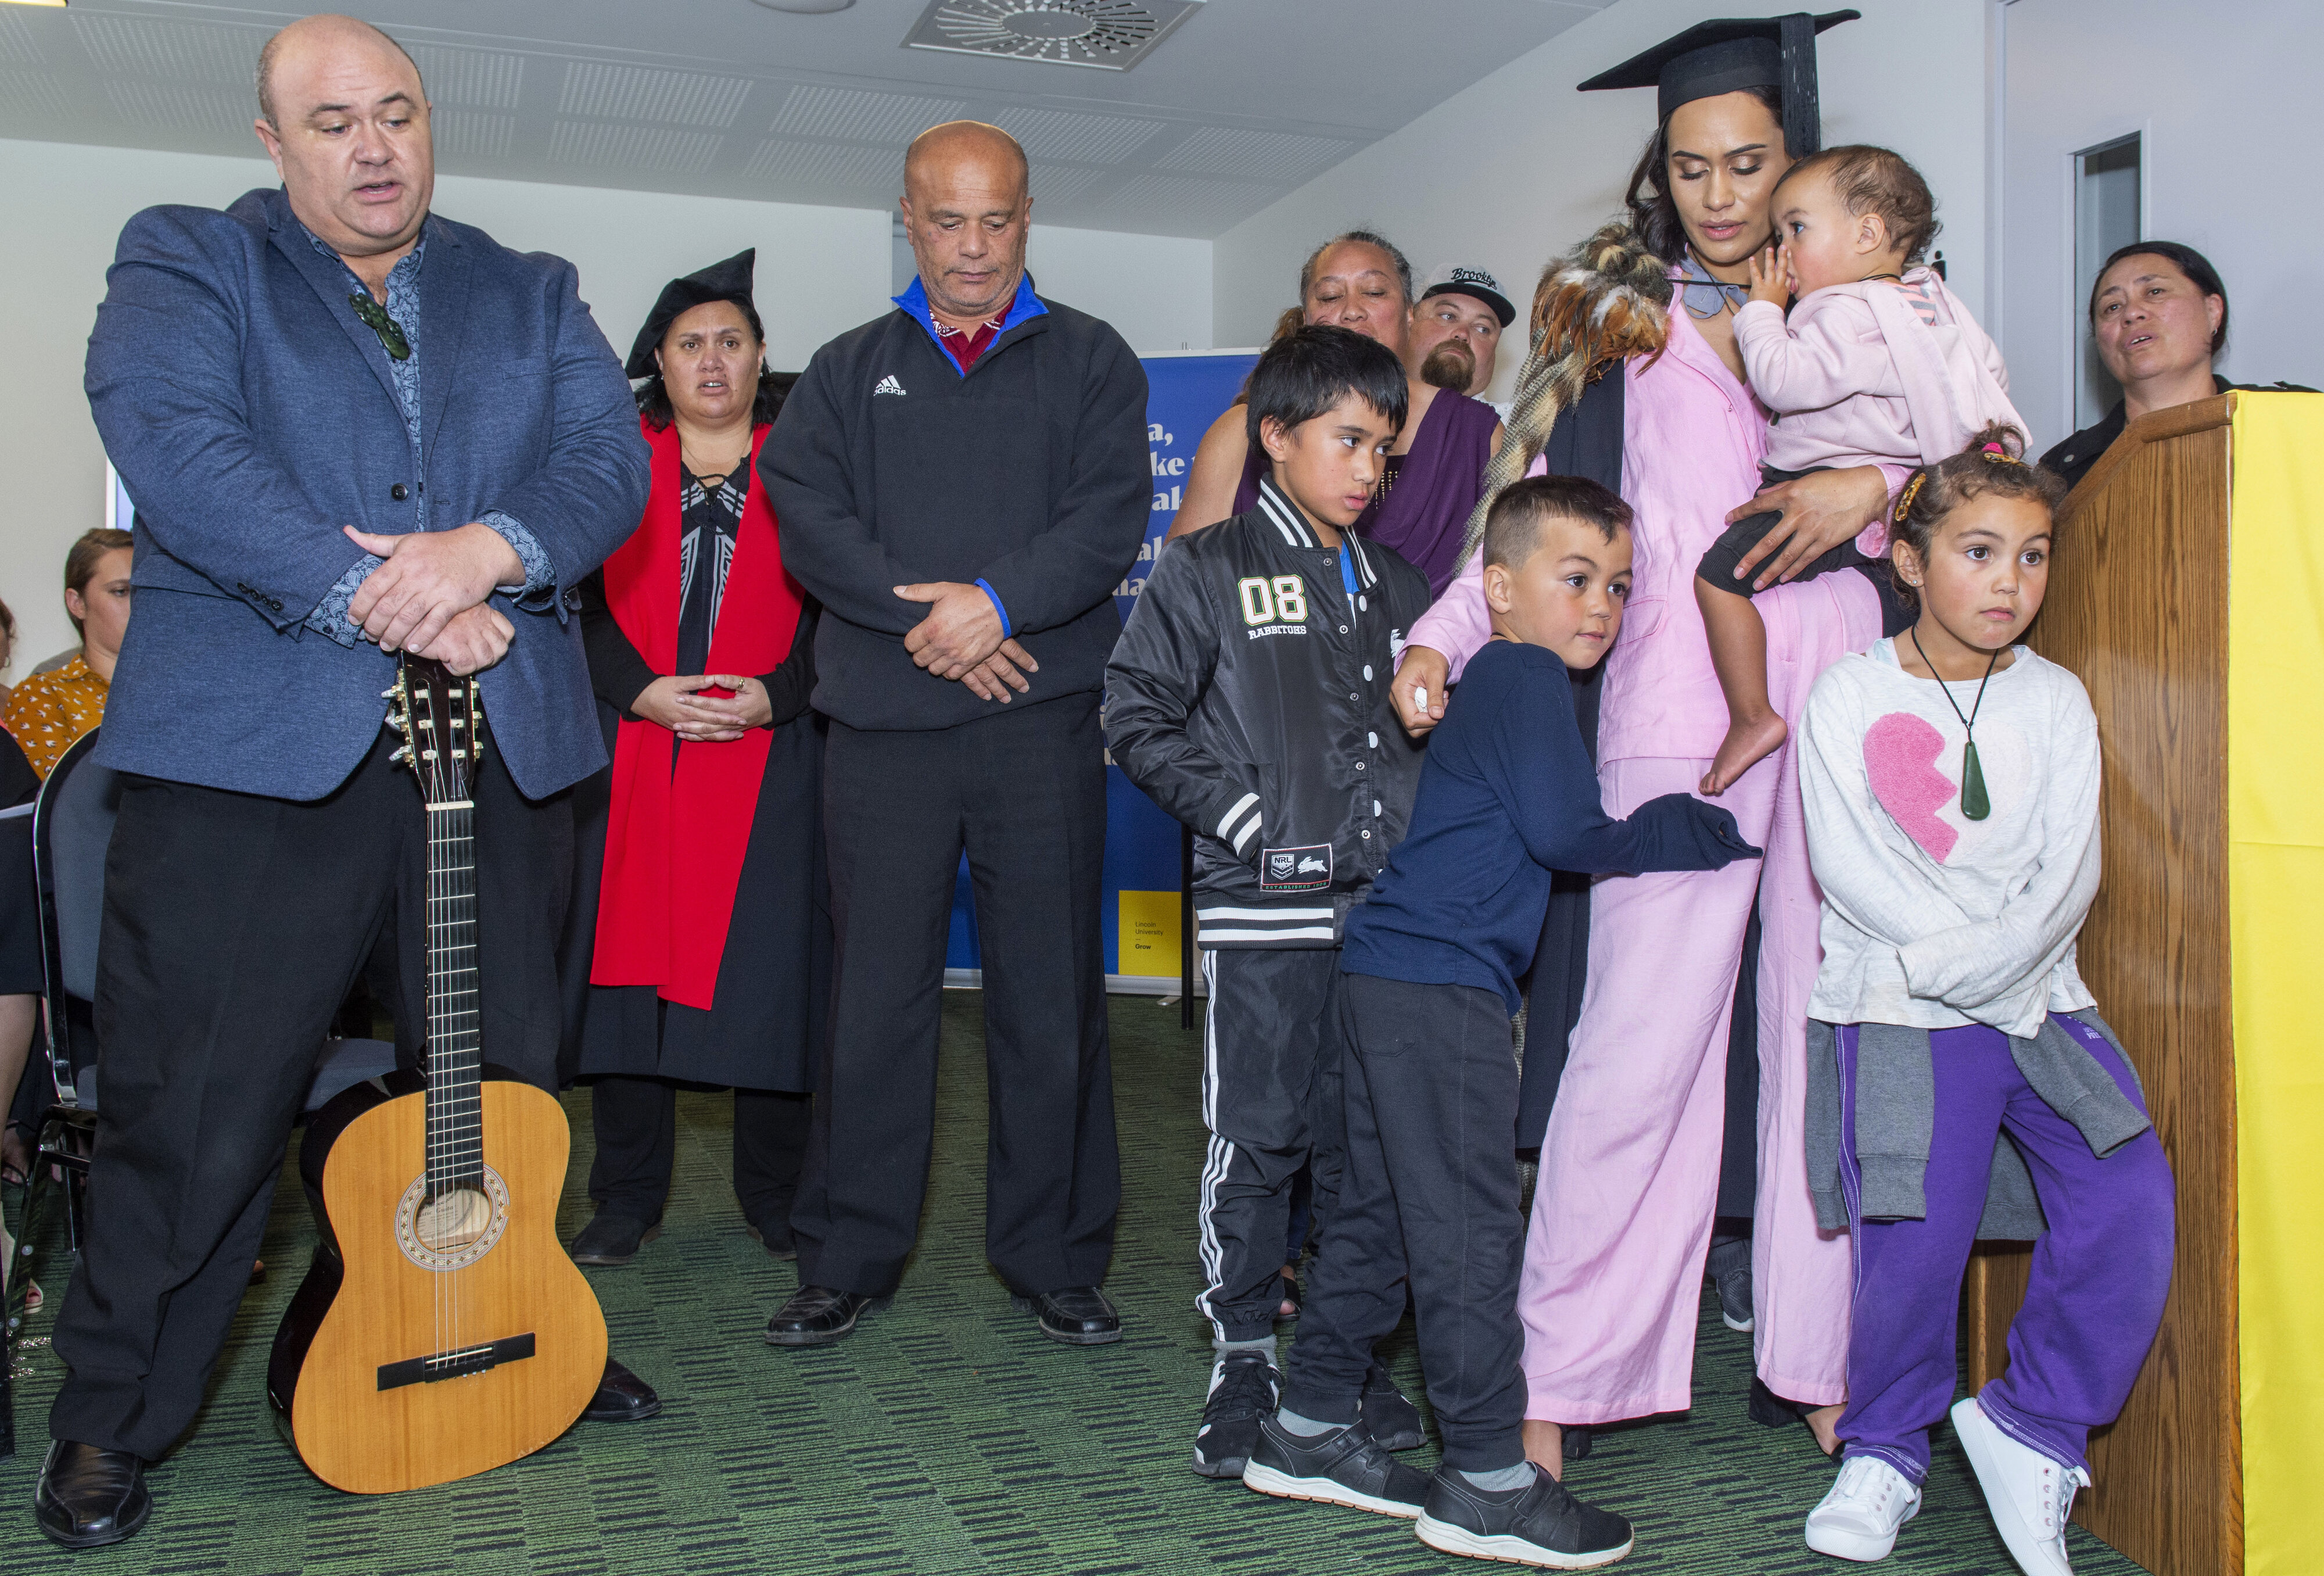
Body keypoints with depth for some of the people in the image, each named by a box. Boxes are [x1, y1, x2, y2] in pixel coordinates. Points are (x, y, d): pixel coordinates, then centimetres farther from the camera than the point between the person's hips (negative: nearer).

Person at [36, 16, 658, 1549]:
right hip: (251, 747, -3)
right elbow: (175, 447, -10)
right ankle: (112, 1421, 19)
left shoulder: (532, 294, 18)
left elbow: (612, 460, 3)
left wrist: (490, 548, -17)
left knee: (509, 1088, 14)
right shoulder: (183, 264, 8)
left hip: (505, 747, 4)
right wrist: (371, 596, -20)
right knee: (195, 1109, 1)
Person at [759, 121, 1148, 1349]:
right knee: (875, 996, 4)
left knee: (1051, 996, 4)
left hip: (1044, 718, -1)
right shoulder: (847, 372, 16)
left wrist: (998, 600, -16)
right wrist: (924, 615, -12)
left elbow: (1109, 516, -2)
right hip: (886, 727, 1)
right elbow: (806, 513, 1)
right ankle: (847, 1261, 17)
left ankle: (1052, 1259, 16)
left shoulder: (1090, 362, 12)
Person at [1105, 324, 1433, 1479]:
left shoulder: (1395, 590, 17)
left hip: (1388, 907, 5)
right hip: (1264, 909, -5)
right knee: (1256, 1137, 0)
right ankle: (1241, 1360, 15)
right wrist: (1246, 820, -10)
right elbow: (1139, 714, -4)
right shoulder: (1208, 573, 1)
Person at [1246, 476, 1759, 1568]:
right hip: (1441, 986, -10)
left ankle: (1309, 1431, 25)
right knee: (1469, 1228, -4)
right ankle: (1487, 1485, 5)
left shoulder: (1500, 681, 21)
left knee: (1379, 1213, 15)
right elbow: (1563, 831, -15)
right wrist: (1703, 831, -2)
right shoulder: (1526, 676, -8)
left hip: (1390, 981, 10)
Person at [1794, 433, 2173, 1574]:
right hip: (1895, 1009, -3)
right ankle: (1886, 1449, 11)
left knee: (2130, 1200, -13)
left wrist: (1971, 960, -15)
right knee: (1916, 1230, -15)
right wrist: (1990, 939, -13)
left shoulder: (2056, 701, 9)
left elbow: (2069, 870, -1)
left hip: (2040, 1001, 4)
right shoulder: (1848, 694, 0)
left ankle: (2031, 1425, 7)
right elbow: (1848, 867, -9)